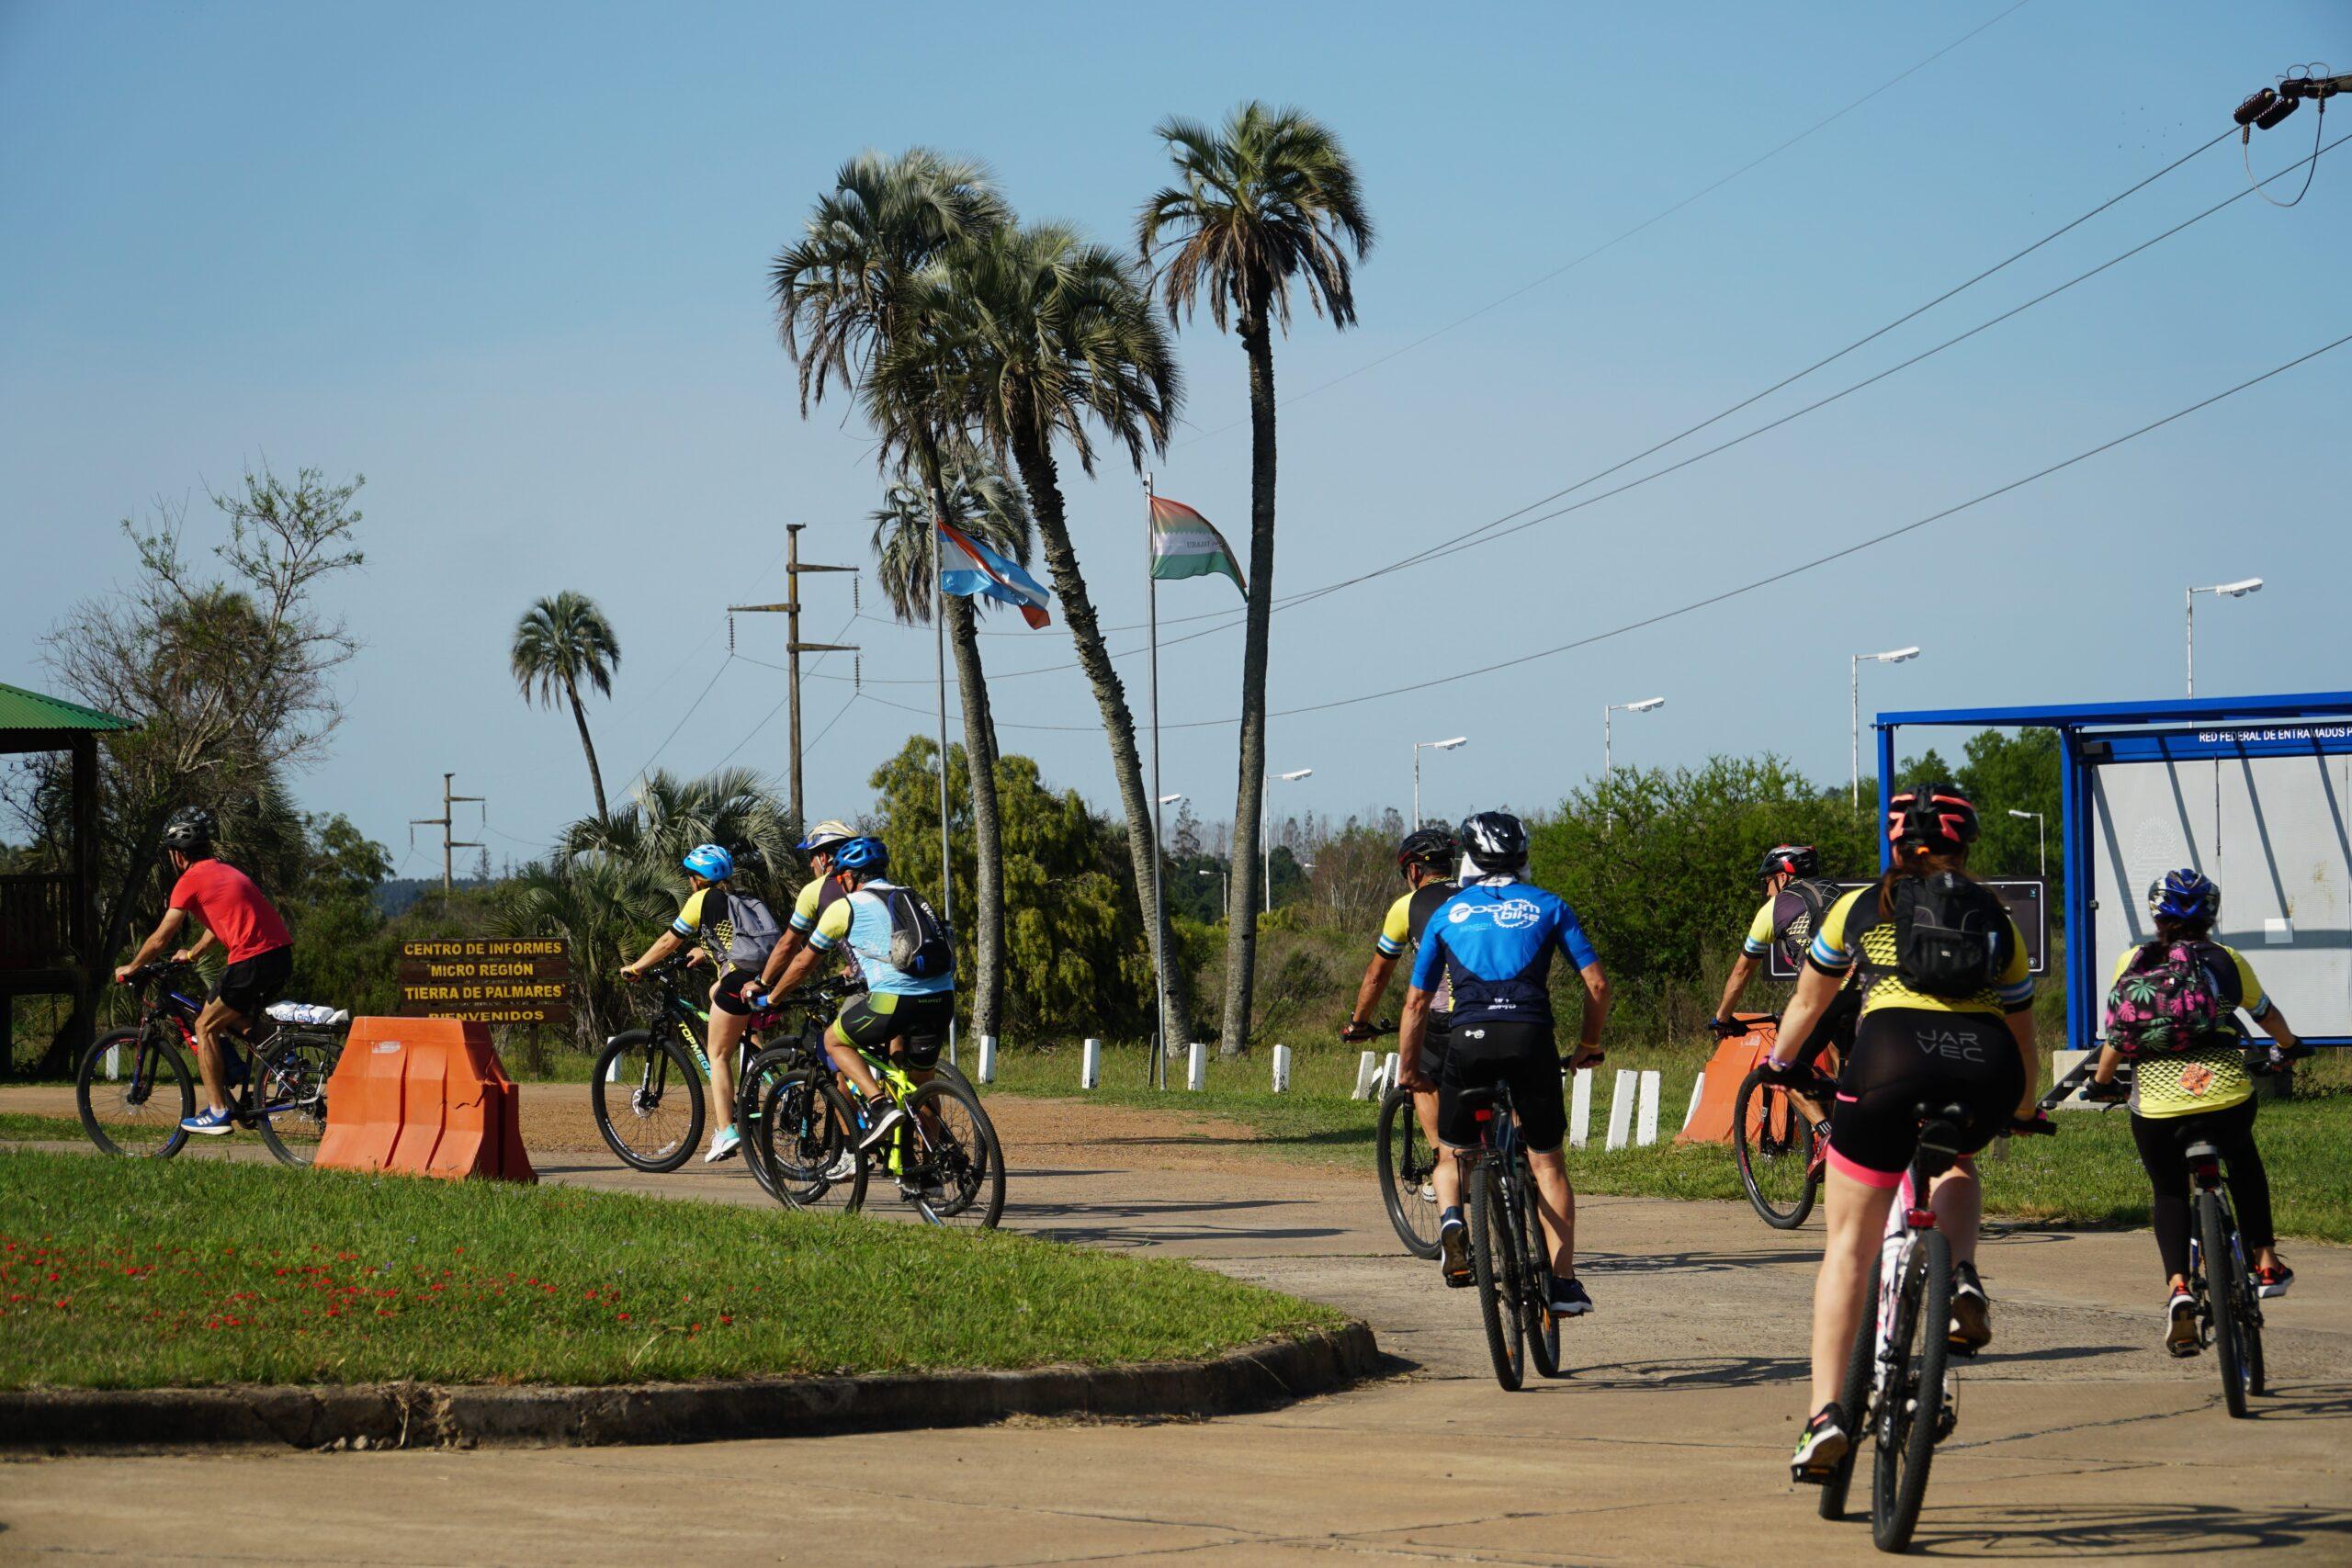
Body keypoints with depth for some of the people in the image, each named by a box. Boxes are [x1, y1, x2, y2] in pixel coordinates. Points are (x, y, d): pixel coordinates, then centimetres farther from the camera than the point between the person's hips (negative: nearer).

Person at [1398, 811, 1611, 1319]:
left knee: (1453, 1153, 18)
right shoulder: (1548, 906, 15)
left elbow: (1417, 1000, 16)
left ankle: (1451, 1218, -14)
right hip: (1531, 1038, 0)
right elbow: (1597, 984, 10)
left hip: (1469, 1040, 0)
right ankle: (1564, 1282, 3)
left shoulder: (1447, 913, 17)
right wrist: (1589, 1044, 25)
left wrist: (1408, 1068, 26)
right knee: (1547, 1162, 11)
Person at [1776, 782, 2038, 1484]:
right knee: (1956, 1160, 36)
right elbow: (2023, 1034, 34)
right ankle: (1962, 1281, 9)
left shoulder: (1861, 908, 25)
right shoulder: (1996, 919, 27)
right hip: (1985, 1068, 2)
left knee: (1849, 1245, 10)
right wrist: (2023, 1108, 54)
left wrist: (1777, 1066, 59)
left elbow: (1807, 1004, 39)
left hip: (1892, 1057, -2)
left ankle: (1826, 1412, -2)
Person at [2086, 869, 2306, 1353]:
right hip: (2227, 1098, 0)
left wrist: (2102, 1081, 31)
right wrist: (2289, 1046, 48)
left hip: (2156, 1106, 0)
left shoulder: (2133, 962, 10)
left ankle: (2177, 1285, -2)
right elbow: (2267, 1015, 27)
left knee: (2169, 1192, 21)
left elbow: (2116, 1035, 13)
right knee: (2243, 1163, 33)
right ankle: (2265, 1263, 31)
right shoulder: (2228, 961, 11)